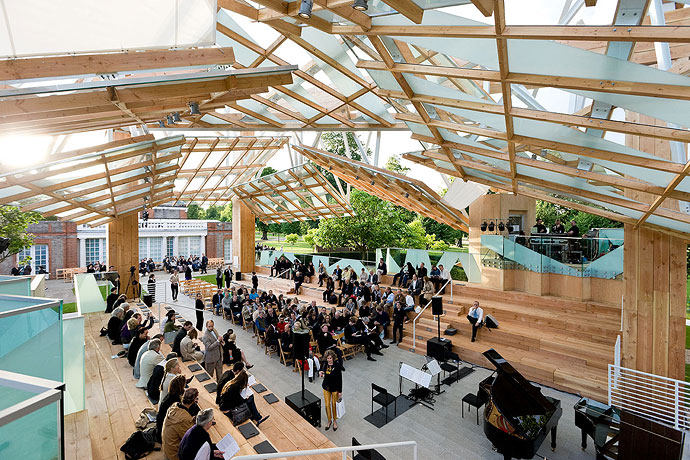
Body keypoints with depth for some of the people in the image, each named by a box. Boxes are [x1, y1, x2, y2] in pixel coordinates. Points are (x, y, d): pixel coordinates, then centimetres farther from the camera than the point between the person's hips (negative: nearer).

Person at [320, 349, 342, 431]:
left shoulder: (337, 366, -23)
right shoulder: (324, 364, -10)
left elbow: (340, 379, -16)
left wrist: (340, 391, -12)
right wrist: (321, 373, -13)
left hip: (335, 388, -4)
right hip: (326, 387, 4)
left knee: (334, 405, 12)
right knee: (327, 404, 14)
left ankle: (334, 421, 36)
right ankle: (329, 420, 36)